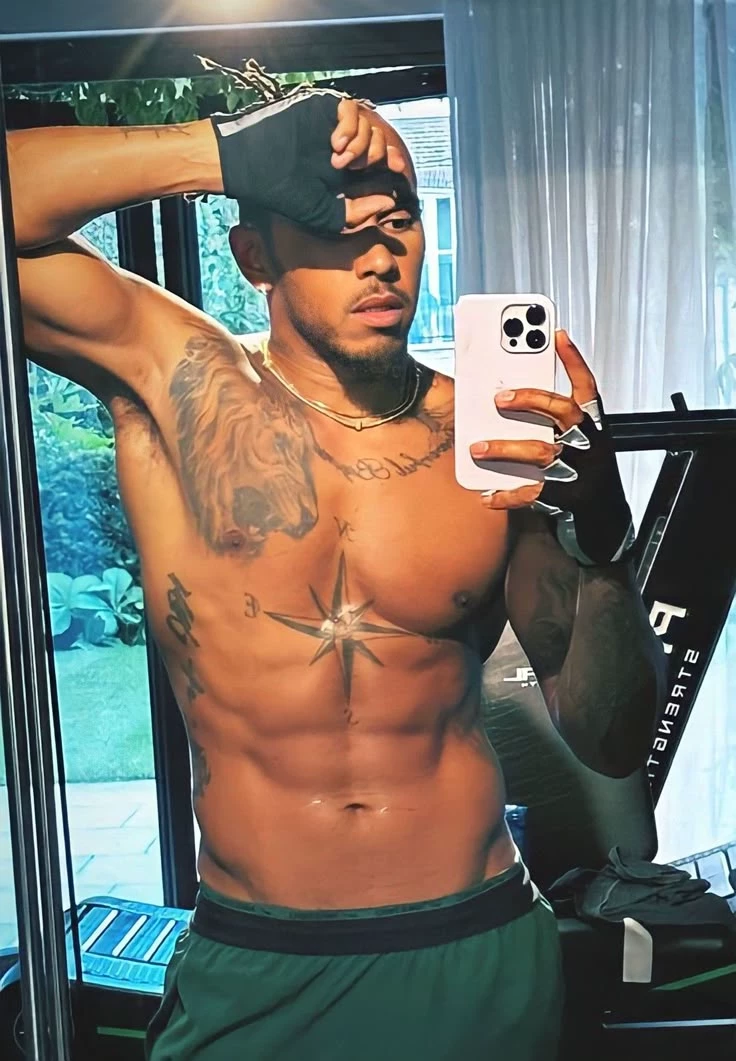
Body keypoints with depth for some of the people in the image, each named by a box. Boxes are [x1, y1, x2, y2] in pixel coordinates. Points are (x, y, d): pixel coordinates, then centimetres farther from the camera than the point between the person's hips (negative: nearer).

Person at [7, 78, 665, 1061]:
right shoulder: (175, 379, -7)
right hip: (256, 975, -1)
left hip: (477, 965, 2)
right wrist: (220, 151, -21)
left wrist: (602, 545, -21)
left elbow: (612, 744, -3)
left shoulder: (497, 435, -6)